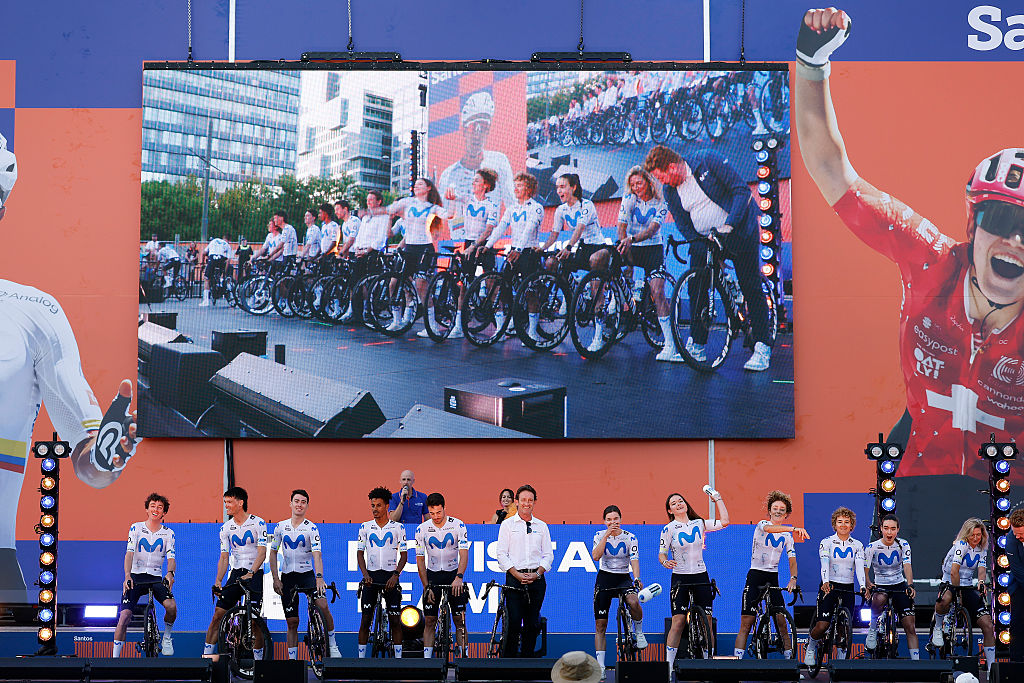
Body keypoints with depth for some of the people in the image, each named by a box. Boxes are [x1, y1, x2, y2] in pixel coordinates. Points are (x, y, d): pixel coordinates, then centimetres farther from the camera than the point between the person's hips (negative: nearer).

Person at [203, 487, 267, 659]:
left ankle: (258, 658, 2)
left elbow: (262, 553, -14)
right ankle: (206, 656, 1)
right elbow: (224, 557, 6)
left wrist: (250, 573, -27)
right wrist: (218, 581, -8)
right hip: (236, 574, 4)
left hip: (255, 574, -4)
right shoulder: (226, 528, 6)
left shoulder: (258, 523, -7)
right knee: (218, 614, -5)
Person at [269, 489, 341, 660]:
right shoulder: (281, 526, 4)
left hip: (307, 574, -2)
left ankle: (332, 646, -11)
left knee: (322, 605, -25)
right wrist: (275, 579, 0)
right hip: (287, 576, 2)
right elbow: (273, 553, 9)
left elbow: (317, 554, -16)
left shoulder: (311, 528, -5)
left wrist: (319, 578, -31)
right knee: (292, 622, 2)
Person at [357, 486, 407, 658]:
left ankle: (398, 657, 2)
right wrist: (365, 574, -9)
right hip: (371, 576, 1)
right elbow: (360, 553, 6)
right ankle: (361, 658, 3)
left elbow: (403, 554, 3)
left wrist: (396, 575, -11)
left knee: (395, 620, -2)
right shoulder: (365, 527, 7)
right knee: (365, 619, -2)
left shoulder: (398, 528, 3)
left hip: (390, 576, -1)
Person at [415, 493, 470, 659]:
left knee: (460, 620, -4)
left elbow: (464, 554, -18)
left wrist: (459, 577, -33)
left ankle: (464, 656, 0)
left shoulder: (458, 525, -11)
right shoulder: (422, 529, -6)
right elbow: (420, 560, -2)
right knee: (429, 621, -2)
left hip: (454, 574, -1)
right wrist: (426, 587, -8)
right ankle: (426, 659, -1)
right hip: (432, 576, 1)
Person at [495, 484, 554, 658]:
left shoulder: (541, 526, 13)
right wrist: (517, 574, -10)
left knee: (533, 623, 3)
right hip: (514, 578, -3)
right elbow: (501, 554, -1)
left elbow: (548, 554, 11)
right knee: (513, 622, -10)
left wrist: (537, 573, -5)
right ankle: (508, 659, -3)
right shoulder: (507, 524, 5)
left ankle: (528, 658, 11)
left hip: (537, 578, 3)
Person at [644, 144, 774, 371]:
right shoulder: (670, 191, -3)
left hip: (740, 232, -5)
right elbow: (684, 227, -1)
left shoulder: (708, 160, -18)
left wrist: (729, 225, -28)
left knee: (751, 288, -6)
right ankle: (697, 346, 9)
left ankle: (763, 348, -3)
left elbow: (742, 191, -19)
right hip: (704, 240, 5)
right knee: (696, 288, -3)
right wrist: (704, 250, -16)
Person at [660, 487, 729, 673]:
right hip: (680, 578, -3)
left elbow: (724, 522, 2)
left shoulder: (699, 524, 6)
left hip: (701, 577, 3)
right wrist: (665, 562, -23)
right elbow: (661, 553, -1)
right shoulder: (669, 529, -3)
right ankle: (669, 665, -5)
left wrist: (718, 498, 8)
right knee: (678, 621, -9)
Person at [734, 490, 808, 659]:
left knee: (781, 623, -5)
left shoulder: (787, 536, 11)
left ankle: (789, 657, 0)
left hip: (773, 578, 4)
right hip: (755, 576, -4)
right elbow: (770, 528, -28)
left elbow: (792, 560, 6)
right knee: (746, 623, -8)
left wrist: (793, 578, -15)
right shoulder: (762, 525, -3)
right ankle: (737, 658, -8)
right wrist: (794, 528, -44)